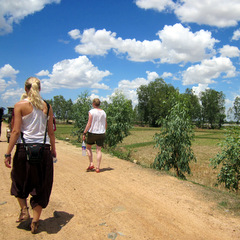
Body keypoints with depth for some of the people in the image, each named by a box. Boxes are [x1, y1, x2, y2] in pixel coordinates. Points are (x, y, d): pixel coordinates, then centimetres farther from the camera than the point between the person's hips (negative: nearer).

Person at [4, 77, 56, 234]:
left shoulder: (20, 105, -4)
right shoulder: (47, 107, 4)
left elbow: (16, 131, -9)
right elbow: (51, 132, 6)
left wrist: (8, 153, -4)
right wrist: (53, 149, 18)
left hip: (24, 149, -2)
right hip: (44, 149, 2)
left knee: (19, 182, 25)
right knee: (41, 186, 12)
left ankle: (24, 210, 22)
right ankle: (35, 222, 19)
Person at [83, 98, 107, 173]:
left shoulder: (91, 111, -8)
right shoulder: (103, 112, 7)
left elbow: (89, 124, -13)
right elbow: (105, 125, 11)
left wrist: (84, 133, -9)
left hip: (92, 132, -3)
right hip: (101, 133, 4)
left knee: (88, 147, 17)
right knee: (99, 150, 5)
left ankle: (91, 164, 9)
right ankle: (98, 168, 5)